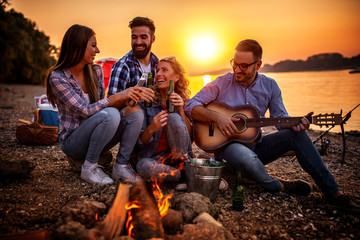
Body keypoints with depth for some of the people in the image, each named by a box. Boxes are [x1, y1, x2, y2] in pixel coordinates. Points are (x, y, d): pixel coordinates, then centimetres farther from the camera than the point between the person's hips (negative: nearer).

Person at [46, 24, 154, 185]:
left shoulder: (96, 71, 5)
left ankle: (120, 167, -12)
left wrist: (130, 95, -13)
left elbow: (104, 104, 3)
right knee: (110, 114, -34)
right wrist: (118, 96, -28)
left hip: (95, 137, 6)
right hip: (72, 141, -6)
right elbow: (85, 110, -22)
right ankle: (89, 168, -16)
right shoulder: (57, 78, -15)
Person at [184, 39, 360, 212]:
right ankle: (278, 187, -9)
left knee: (297, 134, -19)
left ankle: (332, 192, -14)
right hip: (228, 145, -4)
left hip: (255, 144, 4)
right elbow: (190, 106, -11)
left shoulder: (269, 85, 4)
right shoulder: (223, 83, -7)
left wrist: (295, 124, -18)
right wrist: (217, 117, -27)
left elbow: (281, 118, 6)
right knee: (247, 157, -40)